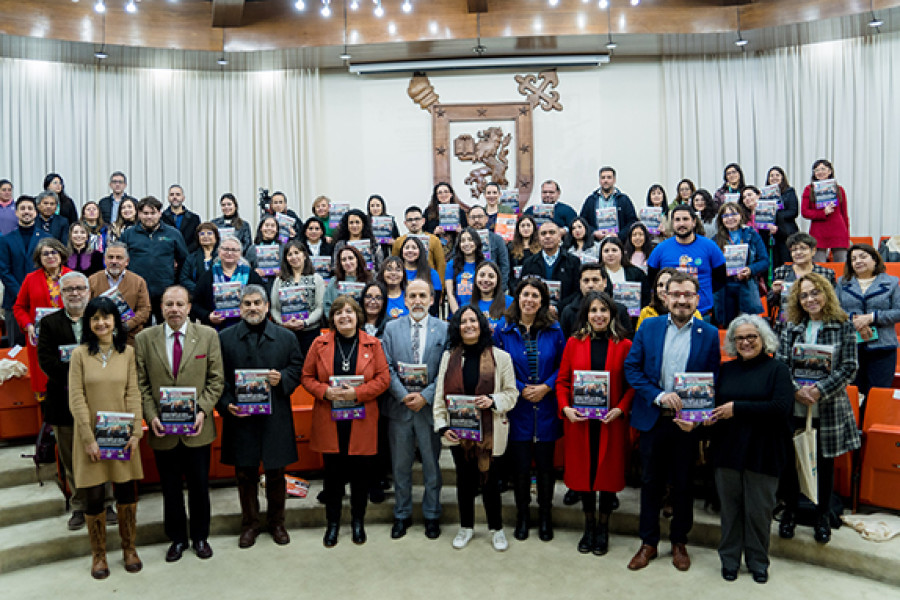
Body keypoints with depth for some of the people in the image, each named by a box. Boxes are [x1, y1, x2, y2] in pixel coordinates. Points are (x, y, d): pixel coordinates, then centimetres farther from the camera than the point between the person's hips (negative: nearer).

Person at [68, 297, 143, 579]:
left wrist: (136, 432, -8)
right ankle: (98, 553, 23)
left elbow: (133, 394, 0)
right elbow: (76, 399, -5)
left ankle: (128, 547, 26)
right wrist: (89, 438, -11)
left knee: (126, 492, 7)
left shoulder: (128, 352, 2)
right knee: (94, 497, 4)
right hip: (91, 435, -1)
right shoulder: (80, 354, -3)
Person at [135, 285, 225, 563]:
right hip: (163, 429, 1)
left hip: (197, 428, 0)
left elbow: (216, 379, -1)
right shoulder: (144, 339, 1)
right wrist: (151, 416, -10)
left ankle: (200, 537, 30)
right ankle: (177, 538, 31)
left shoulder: (208, 336, -1)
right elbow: (141, 384, 2)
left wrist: (202, 411, -12)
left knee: (199, 486, 11)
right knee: (170, 488, 13)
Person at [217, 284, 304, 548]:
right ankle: (249, 524, 26)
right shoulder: (224, 338, 5)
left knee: (276, 473, 10)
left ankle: (276, 522, 28)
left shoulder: (286, 337, 6)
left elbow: (298, 369, 6)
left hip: (275, 418, 0)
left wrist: (281, 378, -14)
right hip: (240, 417, 0)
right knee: (245, 474, 9)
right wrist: (226, 404, -10)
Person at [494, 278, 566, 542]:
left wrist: (546, 387, -12)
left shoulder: (553, 330, 2)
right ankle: (522, 515, 26)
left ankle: (545, 516, 27)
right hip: (517, 409, 0)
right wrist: (521, 389, -10)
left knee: (545, 465, 8)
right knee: (520, 466, 6)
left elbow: (563, 366, 3)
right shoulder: (504, 330, -1)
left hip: (546, 409, 1)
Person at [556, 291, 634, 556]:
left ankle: (603, 528, 26)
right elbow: (562, 380, 5)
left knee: (608, 472, 7)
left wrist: (620, 409, -14)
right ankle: (588, 526, 29)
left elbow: (632, 384, 1)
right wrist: (565, 408, -9)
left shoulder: (624, 345, 0)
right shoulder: (574, 343, 3)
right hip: (580, 420, 1)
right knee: (583, 471, 10)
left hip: (611, 421, -1)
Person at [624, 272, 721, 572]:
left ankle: (679, 542, 31)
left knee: (683, 484, 13)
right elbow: (631, 367, -2)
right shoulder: (648, 327, 0)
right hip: (652, 419, 1)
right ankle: (648, 543, 26)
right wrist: (658, 396, -15)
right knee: (650, 482, 11)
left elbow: (713, 381, -2)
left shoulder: (710, 334, -3)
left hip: (687, 422, -1)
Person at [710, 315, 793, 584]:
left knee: (759, 509, 7)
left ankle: (758, 562, 26)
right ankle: (730, 559, 26)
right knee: (730, 506, 10)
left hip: (762, 452, -3)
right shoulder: (726, 370, 9)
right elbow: (713, 402, 8)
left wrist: (737, 408, -17)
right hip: (728, 449, 3)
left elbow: (781, 407, -16)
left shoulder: (777, 369, -3)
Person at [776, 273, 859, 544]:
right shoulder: (791, 327, 4)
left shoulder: (843, 325, -2)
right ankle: (790, 511, 27)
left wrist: (820, 390, -15)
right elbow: (781, 364, 2)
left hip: (829, 408, -1)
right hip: (793, 407, 2)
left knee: (825, 462, 10)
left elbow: (849, 367, -5)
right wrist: (796, 390, -14)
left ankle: (823, 517, 29)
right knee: (789, 460, 6)